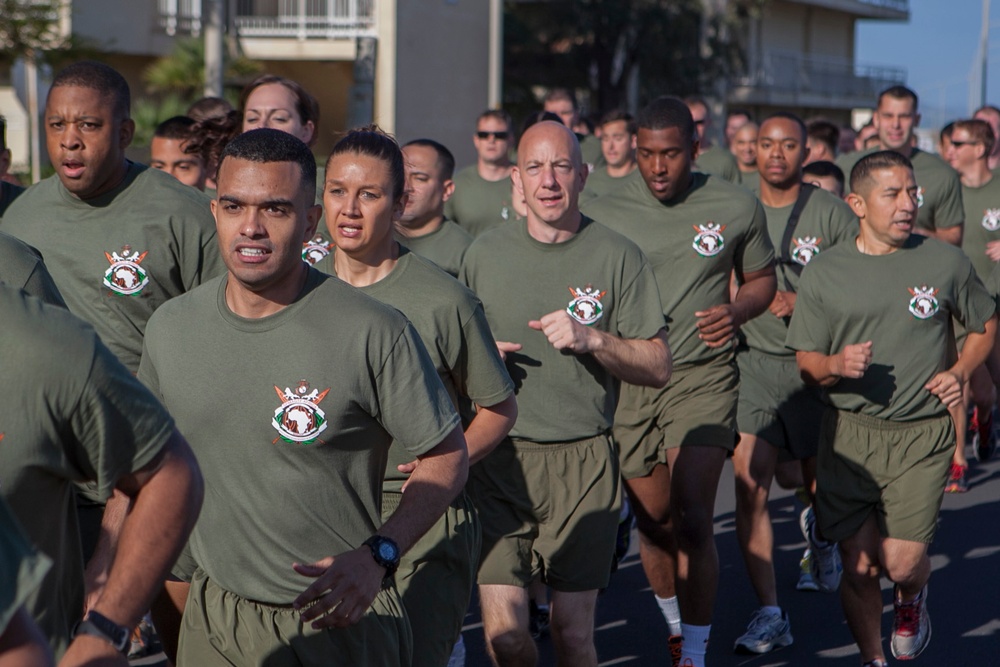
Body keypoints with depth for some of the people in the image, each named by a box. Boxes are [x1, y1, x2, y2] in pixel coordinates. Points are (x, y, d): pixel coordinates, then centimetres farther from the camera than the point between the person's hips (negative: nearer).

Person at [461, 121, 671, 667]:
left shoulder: (618, 258, 2)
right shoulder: (483, 254, 8)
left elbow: (658, 367, 2)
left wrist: (593, 339, -14)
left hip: (584, 462, -1)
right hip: (497, 458, 1)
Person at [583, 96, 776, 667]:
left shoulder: (738, 207, 0)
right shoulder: (603, 214, 0)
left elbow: (762, 278, 13)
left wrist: (737, 310, -9)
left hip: (703, 377, -2)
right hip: (627, 380, 2)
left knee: (692, 521, -13)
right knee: (654, 522, 11)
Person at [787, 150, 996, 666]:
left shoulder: (945, 263, 3)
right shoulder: (825, 271, 2)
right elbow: (806, 362, 6)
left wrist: (959, 372, 1)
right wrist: (837, 365, -16)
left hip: (922, 435, -1)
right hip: (849, 433, 1)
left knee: (901, 562, -7)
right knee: (858, 565, 1)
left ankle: (912, 598, 30)